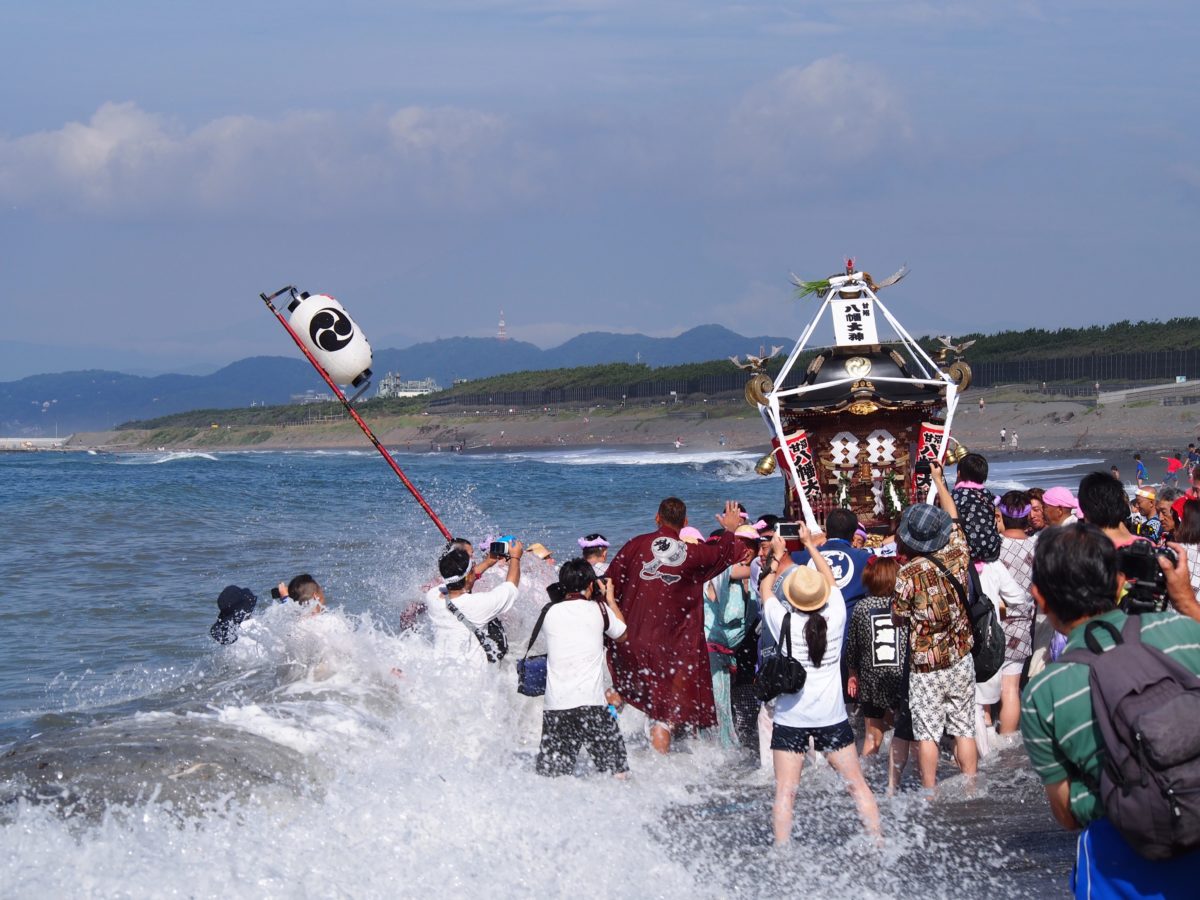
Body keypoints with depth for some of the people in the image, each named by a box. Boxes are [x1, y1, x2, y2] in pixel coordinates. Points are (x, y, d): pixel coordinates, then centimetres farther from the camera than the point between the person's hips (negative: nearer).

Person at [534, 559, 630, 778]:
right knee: (618, 774, 5)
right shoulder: (598, 609, 1)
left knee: (550, 777, 2)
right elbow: (621, 635, 19)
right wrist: (610, 598, 30)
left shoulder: (550, 612, 6)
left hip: (554, 705, 2)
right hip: (591, 703, -2)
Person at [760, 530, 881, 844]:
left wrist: (778, 558, 29)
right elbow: (831, 579, 15)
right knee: (857, 783, 11)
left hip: (790, 716, -2)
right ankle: (876, 839, 13)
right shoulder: (835, 617, -5)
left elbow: (766, 587, 11)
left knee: (785, 791, -2)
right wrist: (810, 544, 30)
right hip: (832, 715, 2)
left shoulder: (784, 622, -9)